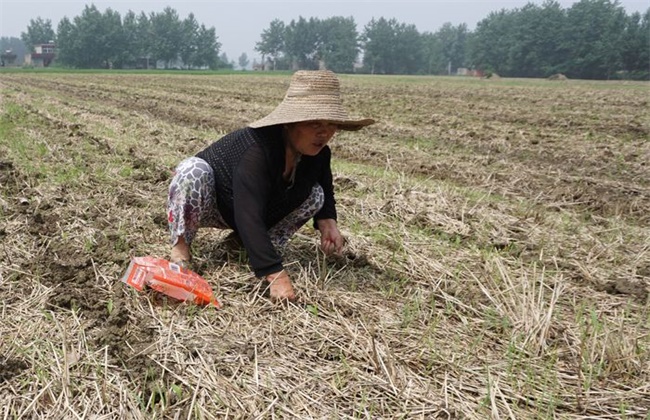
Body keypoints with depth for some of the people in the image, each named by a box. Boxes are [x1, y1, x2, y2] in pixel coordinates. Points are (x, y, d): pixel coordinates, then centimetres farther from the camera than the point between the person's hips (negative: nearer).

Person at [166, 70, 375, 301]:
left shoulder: (317, 153, -18)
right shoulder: (255, 150, -40)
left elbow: (325, 188, 4)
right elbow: (248, 217, -47)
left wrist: (327, 220, -17)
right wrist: (276, 275, -51)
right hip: (209, 205, -5)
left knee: (314, 195, -13)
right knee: (194, 170, -38)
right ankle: (180, 247, -18)